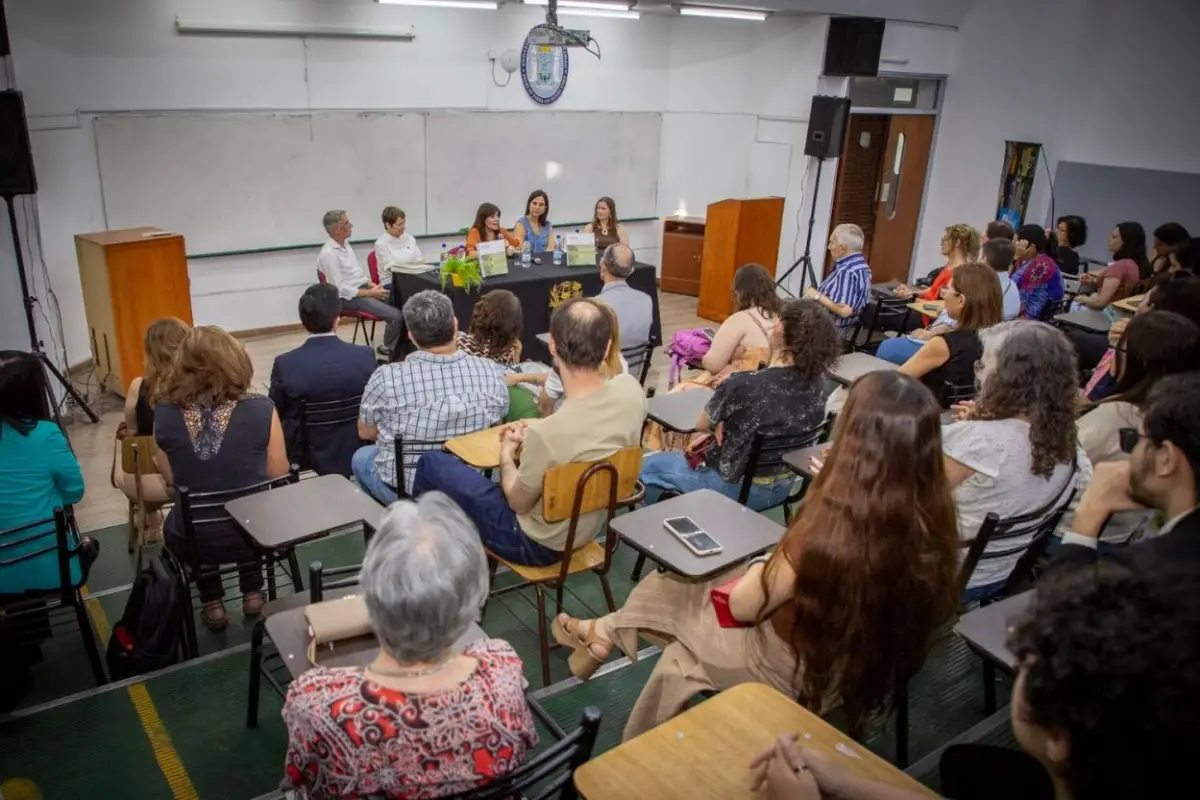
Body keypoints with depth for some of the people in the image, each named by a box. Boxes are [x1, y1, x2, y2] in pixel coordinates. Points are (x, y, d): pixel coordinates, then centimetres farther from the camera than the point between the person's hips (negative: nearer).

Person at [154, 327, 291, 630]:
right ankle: (252, 595, 37)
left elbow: (170, 477, 3)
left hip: (193, 539, 1)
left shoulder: (164, 414, -12)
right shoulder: (260, 409, -17)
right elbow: (279, 475, -5)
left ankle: (212, 605, 33)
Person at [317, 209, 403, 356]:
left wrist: (372, 285, 1)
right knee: (395, 316, -22)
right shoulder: (328, 253, -18)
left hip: (363, 287, 9)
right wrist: (370, 293, -19)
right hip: (349, 297, -9)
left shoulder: (345, 244, 10)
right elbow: (339, 288, -20)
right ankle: (388, 350, 2)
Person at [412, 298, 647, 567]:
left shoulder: (546, 433, -37)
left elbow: (519, 503, -16)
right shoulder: (631, 390, -19)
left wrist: (506, 454, 0)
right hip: (590, 528, 6)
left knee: (433, 463, 9)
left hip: (538, 544, -6)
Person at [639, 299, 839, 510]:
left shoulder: (745, 385, -31)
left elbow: (702, 425, -12)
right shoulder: (816, 382, -12)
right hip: (783, 486, 7)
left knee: (647, 465, 14)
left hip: (739, 488, -7)